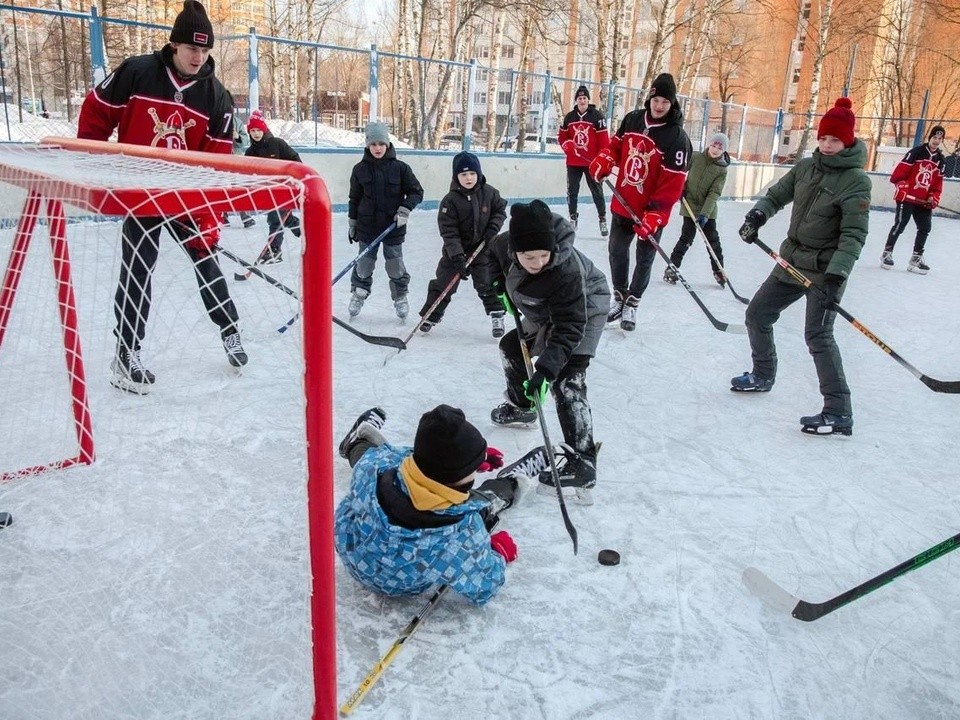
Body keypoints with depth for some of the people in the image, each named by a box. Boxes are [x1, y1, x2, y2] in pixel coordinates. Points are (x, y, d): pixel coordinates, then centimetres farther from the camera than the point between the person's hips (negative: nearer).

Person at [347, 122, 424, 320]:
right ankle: (358, 295, 27)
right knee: (364, 265, 7)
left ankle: (400, 297, 24)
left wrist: (405, 208, -16)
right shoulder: (360, 169, -1)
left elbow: (416, 191, 0)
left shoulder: (400, 168, -6)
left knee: (395, 266, 6)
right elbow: (354, 198, 7)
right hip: (367, 226, 1)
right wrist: (352, 224, 9)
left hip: (393, 226, -1)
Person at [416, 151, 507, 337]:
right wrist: (458, 258, -26)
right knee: (443, 283, 3)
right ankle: (430, 316, 16)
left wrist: (493, 228, -8)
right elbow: (449, 233, -20)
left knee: (486, 283, 1)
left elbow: (500, 210, 9)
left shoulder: (489, 192, -8)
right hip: (456, 249, -1)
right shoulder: (450, 200, -18)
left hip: (482, 247, 1)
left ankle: (497, 316, 14)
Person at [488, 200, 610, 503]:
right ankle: (521, 407, 45)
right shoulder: (505, 244, -23)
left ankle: (582, 462, -25)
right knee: (512, 347, 20)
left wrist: (545, 369, -45)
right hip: (545, 312, 8)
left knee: (566, 380, -22)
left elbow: (569, 328, -38)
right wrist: (500, 283, -7)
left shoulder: (567, 270, -41)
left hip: (585, 309, -8)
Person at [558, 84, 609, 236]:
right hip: (573, 162, 4)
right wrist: (568, 146, -7)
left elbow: (604, 139, -8)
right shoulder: (569, 117, 6)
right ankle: (573, 218, 22)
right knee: (572, 191, 9)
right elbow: (561, 136, 14)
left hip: (592, 162, -4)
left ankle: (603, 219, 10)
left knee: (597, 191, 1)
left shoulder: (596, 116, -6)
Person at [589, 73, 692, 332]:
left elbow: (673, 183, -21)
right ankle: (619, 297, 32)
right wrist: (604, 161, -6)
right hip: (623, 203, 5)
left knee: (644, 259, 7)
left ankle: (631, 304, 23)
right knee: (616, 250, 14)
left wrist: (654, 214, -27)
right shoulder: (632, 119, -1)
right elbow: (617, 145, 16)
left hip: (652, 212, -5)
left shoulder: (677, 137, -18)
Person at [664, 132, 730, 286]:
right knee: (687, 238, -5)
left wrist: (705, 213, -24)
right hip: (690, 206, -1)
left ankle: (719, 270, 19)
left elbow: (714, 194, -14)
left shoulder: (722, 170, -6)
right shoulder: (696, 157, -5)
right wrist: (679, 185, -3)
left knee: (713, 240, 7)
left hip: (708, 210, 1)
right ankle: (671, 267, 4)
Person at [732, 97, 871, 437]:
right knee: (757, 314, 13)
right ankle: (763, 376, 36)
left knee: (818, 335, -17)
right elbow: (776, 195, 9)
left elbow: (853, 234, -21)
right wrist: (757, 215, -14)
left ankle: (839, 412, -13)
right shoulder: (805, 167, 4)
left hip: (826, 270, -7)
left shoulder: (856, 180, -14)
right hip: (792, 262, 7)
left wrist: (835, 275, -32)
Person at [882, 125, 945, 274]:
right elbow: (901, 169, -9)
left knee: (925, 228, 4)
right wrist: (901, 185, -15)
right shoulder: (916, 152, -5)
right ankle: (887, 253, 8)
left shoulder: (940, 159, 13)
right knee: (899, 226, -6)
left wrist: (934, 197, 2)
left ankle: (916, 259, 12)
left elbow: (938, 181, 14)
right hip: (907, 197, -6)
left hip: (923, 201, 6)